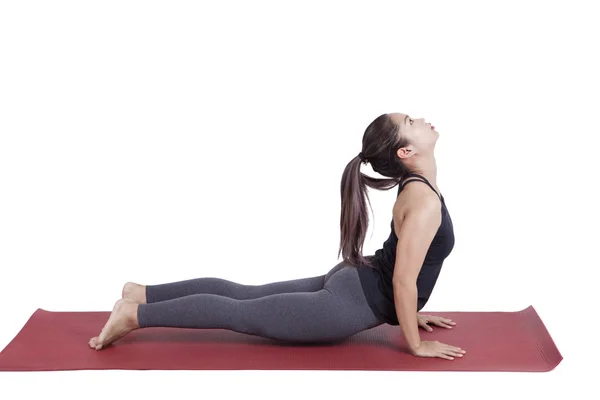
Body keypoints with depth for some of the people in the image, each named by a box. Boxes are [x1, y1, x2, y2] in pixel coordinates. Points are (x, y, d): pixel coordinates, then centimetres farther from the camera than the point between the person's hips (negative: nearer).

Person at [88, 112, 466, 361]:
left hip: (353, 284, 9)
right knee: (242, 314, -1)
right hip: (352, 304, -9)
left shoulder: (417, 187, 7)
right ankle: (134, 314, 4)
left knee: (245, 294, 14)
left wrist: (409, 313, 19)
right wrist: (415, 344, -14)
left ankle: (144, 294, 19)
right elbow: (403, 280, -24)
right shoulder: (424, 200, -25)